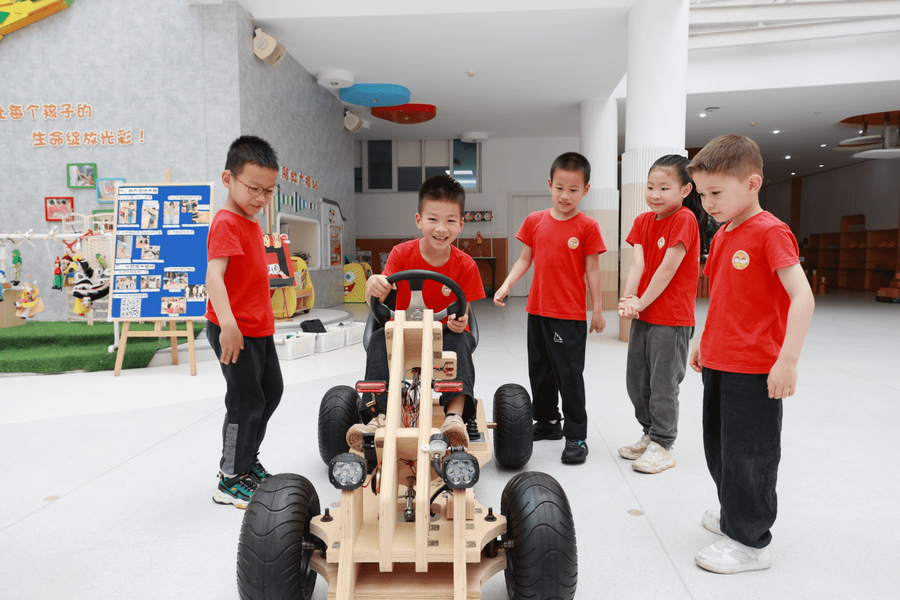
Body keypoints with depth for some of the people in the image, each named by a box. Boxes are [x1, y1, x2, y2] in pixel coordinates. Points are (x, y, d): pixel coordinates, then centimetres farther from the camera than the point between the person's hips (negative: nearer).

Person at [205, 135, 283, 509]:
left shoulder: (251, 223, 13)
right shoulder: (226, 223, -18)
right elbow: (214, 276, -31)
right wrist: (228, 323, -43)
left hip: (259, 327, 10)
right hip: (233, 331, -10)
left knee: (271, 391, 19)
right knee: (246, 401, -5)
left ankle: (245, 460, 35)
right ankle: (231, 481, 11)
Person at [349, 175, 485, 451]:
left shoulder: (465, 265, -9)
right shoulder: (402, 254, -9)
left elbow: (462, 314, -9)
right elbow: (375, 303, -17)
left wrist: (459, 321, -36)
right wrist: (373, 286, -43)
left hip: (444, 334, -1)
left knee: (459, 339, -33)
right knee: (379, 337, -28)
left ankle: (455, 415, -44)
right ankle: (379, 416, -35)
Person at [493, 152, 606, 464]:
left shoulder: (587, 226, -6)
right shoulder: (535, 221, 5)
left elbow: (592, 269, -4)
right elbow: (525, 259, 9)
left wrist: (597, 310, -2)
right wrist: (506, 285, -5)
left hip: (571, 315, -5)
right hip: (537, 310, 5)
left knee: (569, 374, -2)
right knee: (539, 370, 16)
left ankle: (576, 436, 11)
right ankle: (547, 423, 33)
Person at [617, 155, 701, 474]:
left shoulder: (684, 219, -13)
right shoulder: (643, 221, 8)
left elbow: (667, 268, -18)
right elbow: (637, 262, -2)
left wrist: (641, 303, -15)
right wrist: (628, 299, -16)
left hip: (671, 318, -8)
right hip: (643, 316, 8)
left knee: (663, 384, 0)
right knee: (636, 381, 15)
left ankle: (662, 446, 14)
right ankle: (650, 435, 32)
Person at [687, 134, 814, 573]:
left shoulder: (770, 233, -15)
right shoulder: (722, 236, 10)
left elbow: (802, 296, -22)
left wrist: (788, 360, -25)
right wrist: (703, 340, 20)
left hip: (754, 371, -8)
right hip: (717, 363, 9)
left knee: (748, 454, 2)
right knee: (719, 447, 19)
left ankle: (749, 542, 17)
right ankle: (733, 515, 38)